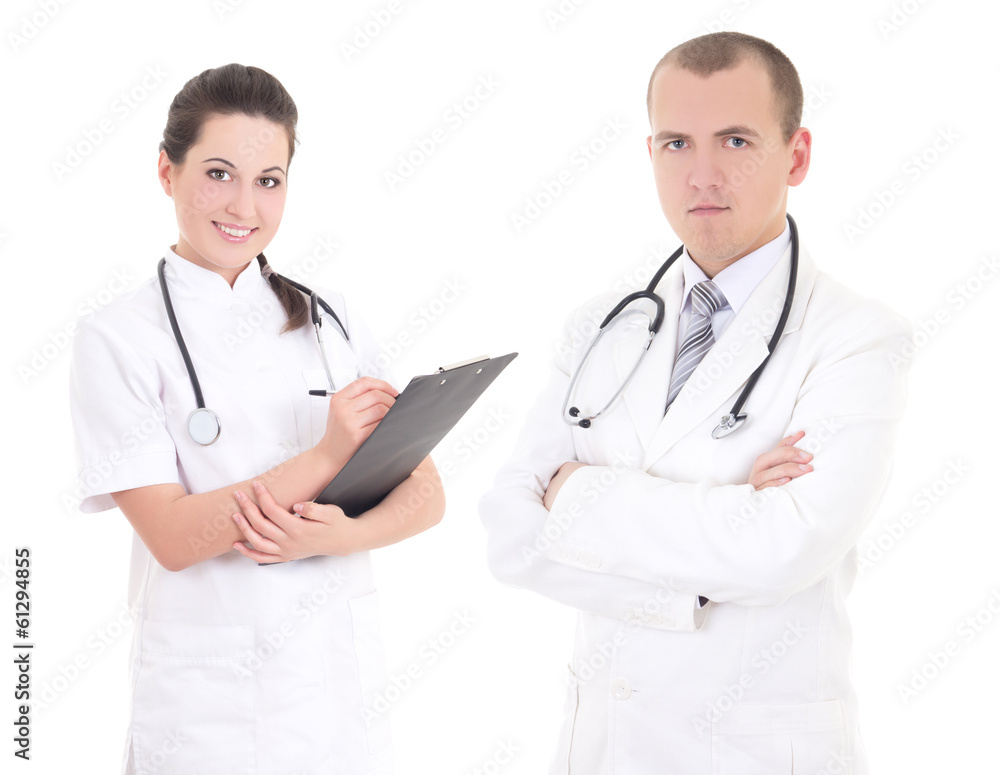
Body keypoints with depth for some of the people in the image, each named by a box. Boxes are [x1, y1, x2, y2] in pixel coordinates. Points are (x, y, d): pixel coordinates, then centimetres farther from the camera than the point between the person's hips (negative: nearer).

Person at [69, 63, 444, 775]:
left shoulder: (331, 318, 7)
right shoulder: (119, 340, -6)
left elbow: (426, 495, 3)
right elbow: (171, 535, -14)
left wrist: (333, 534, -16)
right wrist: (327, 456, -23)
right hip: (206, 702, -3)